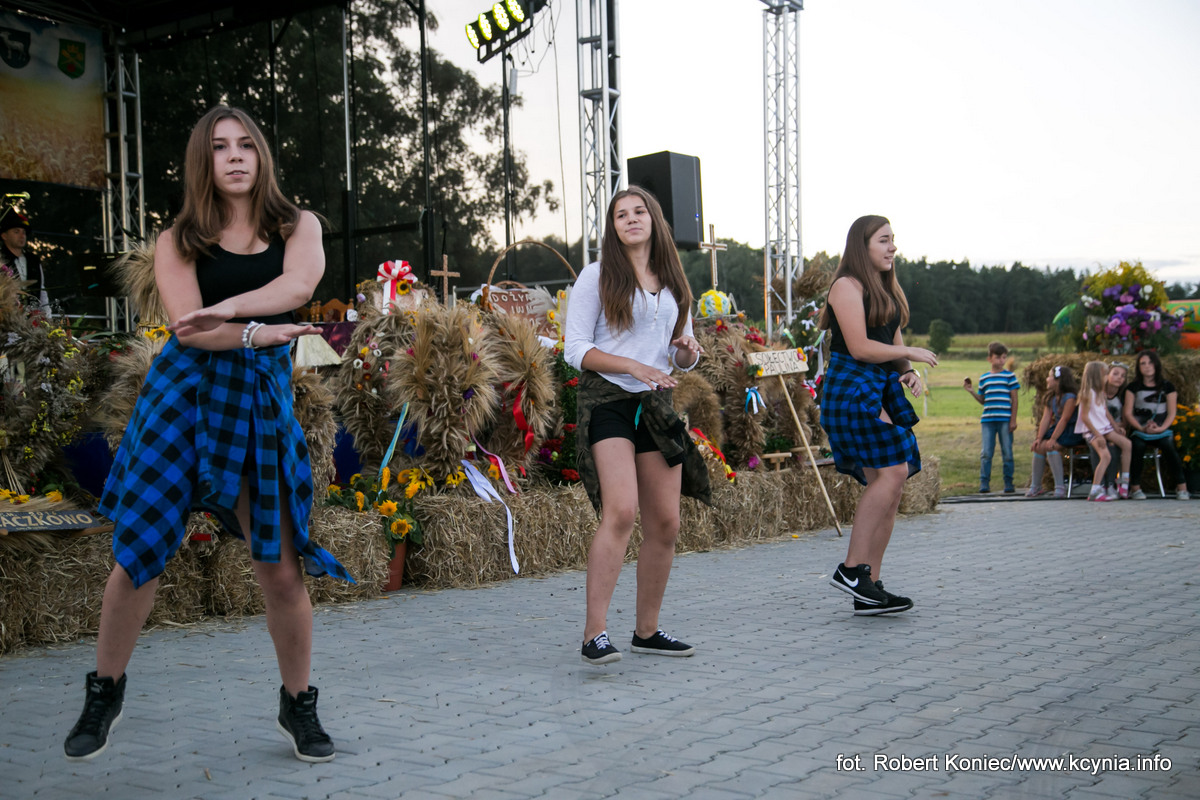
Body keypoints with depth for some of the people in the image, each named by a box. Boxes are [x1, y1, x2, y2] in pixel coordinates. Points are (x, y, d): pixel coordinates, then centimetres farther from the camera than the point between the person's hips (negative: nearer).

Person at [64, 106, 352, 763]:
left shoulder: (297, 227, 10)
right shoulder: (178, 242, 8)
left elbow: (298, 285, -12)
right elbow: (187, 326, -8)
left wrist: (222, 310, -23)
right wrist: (255, 332, -20)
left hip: (261, 399, 0)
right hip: (183, 392, 0)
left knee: (281, 569, -3)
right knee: (137, 553, 1)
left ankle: (297, 705, 17)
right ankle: (105, 692, 23)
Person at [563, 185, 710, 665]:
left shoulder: (673, 282, 16)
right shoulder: (597, 276, 0)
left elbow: (682, 359, 21)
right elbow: (575, 350, -6)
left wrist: (688, 351, -3)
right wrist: (634, 366, -17)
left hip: (656, 406, 6)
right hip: (607, 401, -6)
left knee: (666, 524, 5)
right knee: (621, 510, -23)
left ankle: (647, 631, 19)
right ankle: (595, 634, -22)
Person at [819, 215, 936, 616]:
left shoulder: (887, 291, 23)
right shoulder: (847, 286, -5)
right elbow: (860, 348, -14)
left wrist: (909, 371, 2)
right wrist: (911, 354, -4)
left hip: (882, 391, 9)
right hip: (852, 388, -9)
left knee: (885, 484, 0)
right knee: (894, 470, -21)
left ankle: (869, 590, 2)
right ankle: (852, 569, -17)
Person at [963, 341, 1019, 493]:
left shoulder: (1009, 375, 3)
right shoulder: (984, 378, 11)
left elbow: (1014, 400, 2)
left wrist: (1013, 420, -3)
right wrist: (971, 391, 4)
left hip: (1005, 420, -2)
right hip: (988, 420, 2)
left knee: (1007, 453, 3)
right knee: (986, 453, 0)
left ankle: (1008, 483, 11)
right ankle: (984, 483, 4)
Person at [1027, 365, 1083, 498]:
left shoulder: (1070, 397, -15)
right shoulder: (1051, 398, 13)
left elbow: (1064, 419, -21)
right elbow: (1046, 419, 5)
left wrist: (1053, 439, -25)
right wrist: (1039, 438, -7)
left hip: (1071, 432, -8)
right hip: (1057, 430, 8)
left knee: (1050, 446, -29)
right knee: (1039, 446, -11)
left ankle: (1059, 486, -28)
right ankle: (1035, 486, -6)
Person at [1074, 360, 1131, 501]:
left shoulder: (1100, 392, 15)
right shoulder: (1088, 393, -13)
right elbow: (1084, 417, -17)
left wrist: (1116, 427, 7)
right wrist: (1098, 435, -19)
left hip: (1105, 428, 9)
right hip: (1091, 430, -9)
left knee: (1126, 443, -8)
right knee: (1105, 455, -26)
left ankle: (1124, 482, -1)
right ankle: (1095, 491, -27)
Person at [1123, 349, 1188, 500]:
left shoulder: (1167, 386, 8)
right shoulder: (1134, 387, 8)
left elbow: (1171, 414, 3)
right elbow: (1127, 413, 1)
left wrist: (1161, 428, -15)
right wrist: (1141, 428, -16)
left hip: (1162, 429, 0)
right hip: (1139, 429, 0)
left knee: (1168, 445, -32)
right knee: (1138, 445, -33)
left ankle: (1182, 487, -24)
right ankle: (1135, 487, -25)